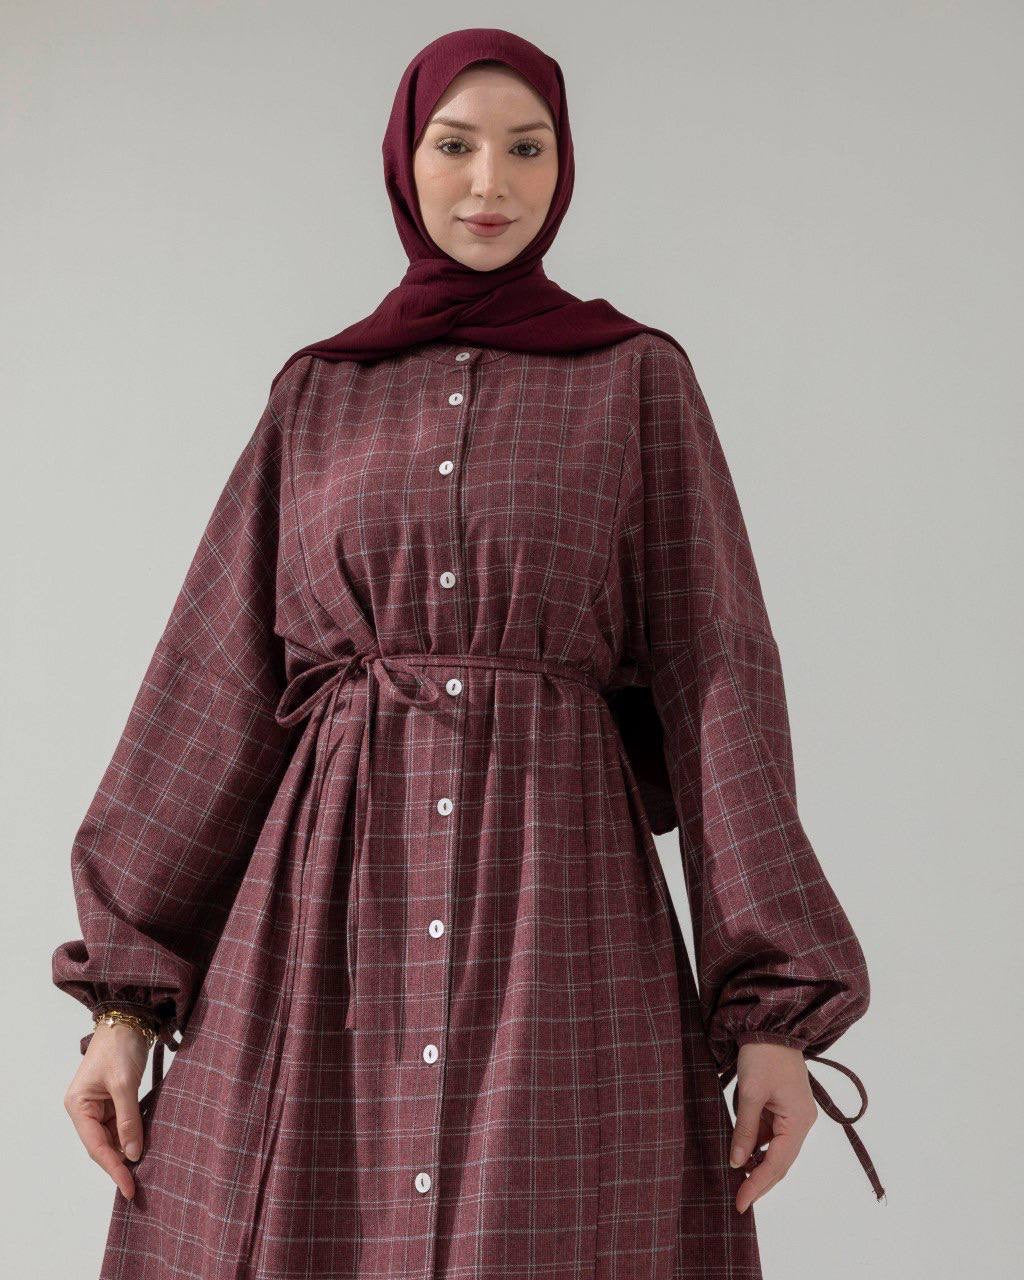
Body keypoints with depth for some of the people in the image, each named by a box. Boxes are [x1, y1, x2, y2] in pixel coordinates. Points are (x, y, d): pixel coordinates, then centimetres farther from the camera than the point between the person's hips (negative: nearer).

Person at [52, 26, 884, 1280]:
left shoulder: (639, 379, 8)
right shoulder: (317, 394, 13)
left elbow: (717, 675, 1)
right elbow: (215, 683, 9)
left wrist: (775, 1008, -7)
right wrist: (125, 988, 2)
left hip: (560, 901, -1)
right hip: (326, 913, 2)